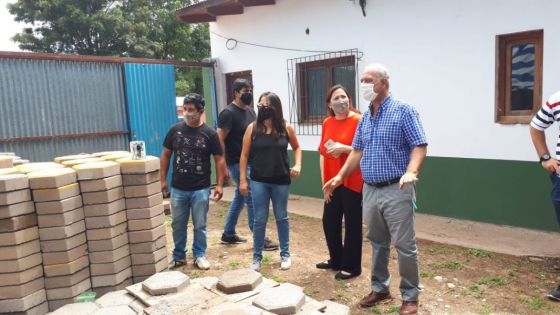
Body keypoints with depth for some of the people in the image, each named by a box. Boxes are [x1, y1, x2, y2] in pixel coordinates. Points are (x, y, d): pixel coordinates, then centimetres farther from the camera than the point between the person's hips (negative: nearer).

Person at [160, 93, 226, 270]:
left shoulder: (209, 134, -5)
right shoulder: (175, 130, 1)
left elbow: (219, 159, -2)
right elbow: (166, 155, 8)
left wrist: (219, 184, -8)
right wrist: (163, 179, 3)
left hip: (201, 189, -2)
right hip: (178, 188, 2)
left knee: (200, 225, 8)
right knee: (178, 225, 12)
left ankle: (199, 256, 24)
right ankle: (178, 256, 29)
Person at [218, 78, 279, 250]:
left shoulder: (250, 111, 11)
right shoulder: (228, 113, -14)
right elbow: (220, 140, -16)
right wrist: (224, 164, -16)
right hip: (237, 164, -8)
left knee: (240, 197, 15)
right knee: (252, 199, -6)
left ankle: (228, 234, 28)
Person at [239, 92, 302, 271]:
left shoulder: (286, 128, -3)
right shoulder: (253, 128, -4)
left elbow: (296, 147, 14)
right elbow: (244, 156, 0)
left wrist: (297, 165, -2)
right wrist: (243, 180, -3)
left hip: (281, 181, 1)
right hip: (259, 181, 0)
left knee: (282, 217, 13)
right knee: (260, 219, 6)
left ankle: (285, 254, 28)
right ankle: (257, 257, 21)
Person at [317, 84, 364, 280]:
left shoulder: (358, 120, -10)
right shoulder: (327, 123, 8)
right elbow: (322, 152, 11)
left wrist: (344, 148, -20)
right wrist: (324, 181, 7)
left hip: (352, 182, -6)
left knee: (352, 224, 4)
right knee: (329, 221, 13)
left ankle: (352, 267, 20)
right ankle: (336, 260, 33)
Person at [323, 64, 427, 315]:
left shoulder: (403, 111, -7)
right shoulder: (365, 117, 13)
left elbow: (419, 145, -12)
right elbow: (357, 150, 19)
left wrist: (411, 172, -28)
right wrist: (341, 176, 15)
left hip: (395, 190, -6)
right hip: (370, 190, 7)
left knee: (404, 245, 1)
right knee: (377, 243, 16)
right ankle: (379, 288, 31)